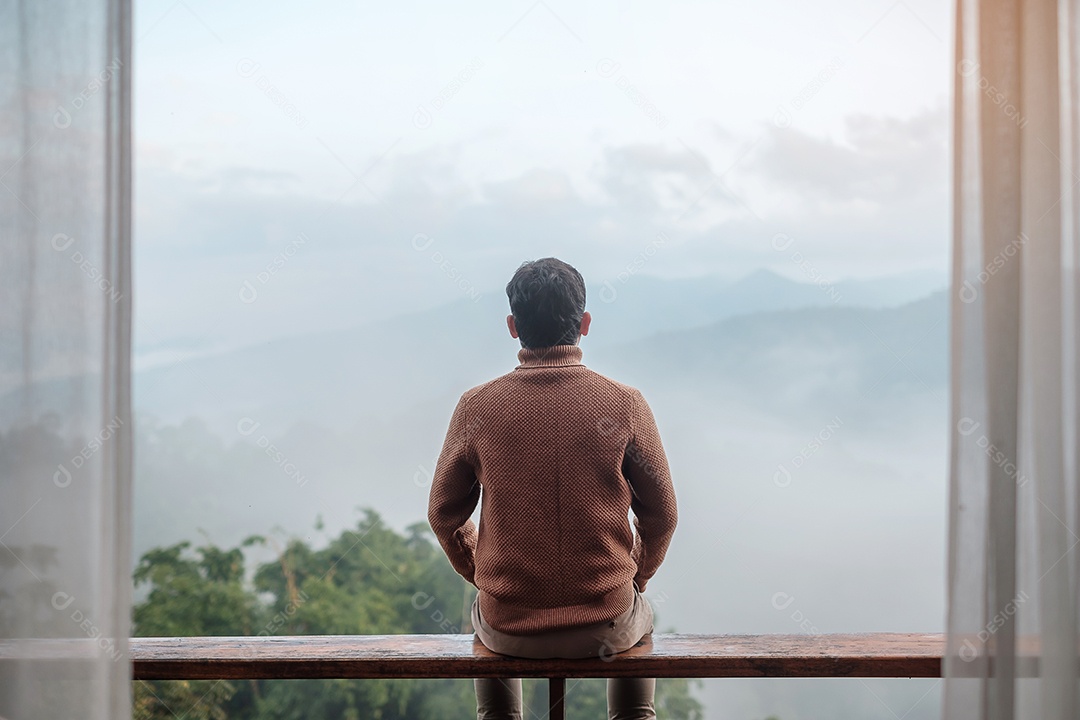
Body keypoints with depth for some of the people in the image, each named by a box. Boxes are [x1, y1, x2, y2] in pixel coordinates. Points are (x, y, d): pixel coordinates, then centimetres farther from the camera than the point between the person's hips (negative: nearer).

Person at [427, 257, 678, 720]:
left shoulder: (476, 407, -10)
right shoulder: (625, 405, -11)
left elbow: (445, 515, 2)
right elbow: (661, 516, -1)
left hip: (510, 630, 1)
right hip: (605, 628, 0)